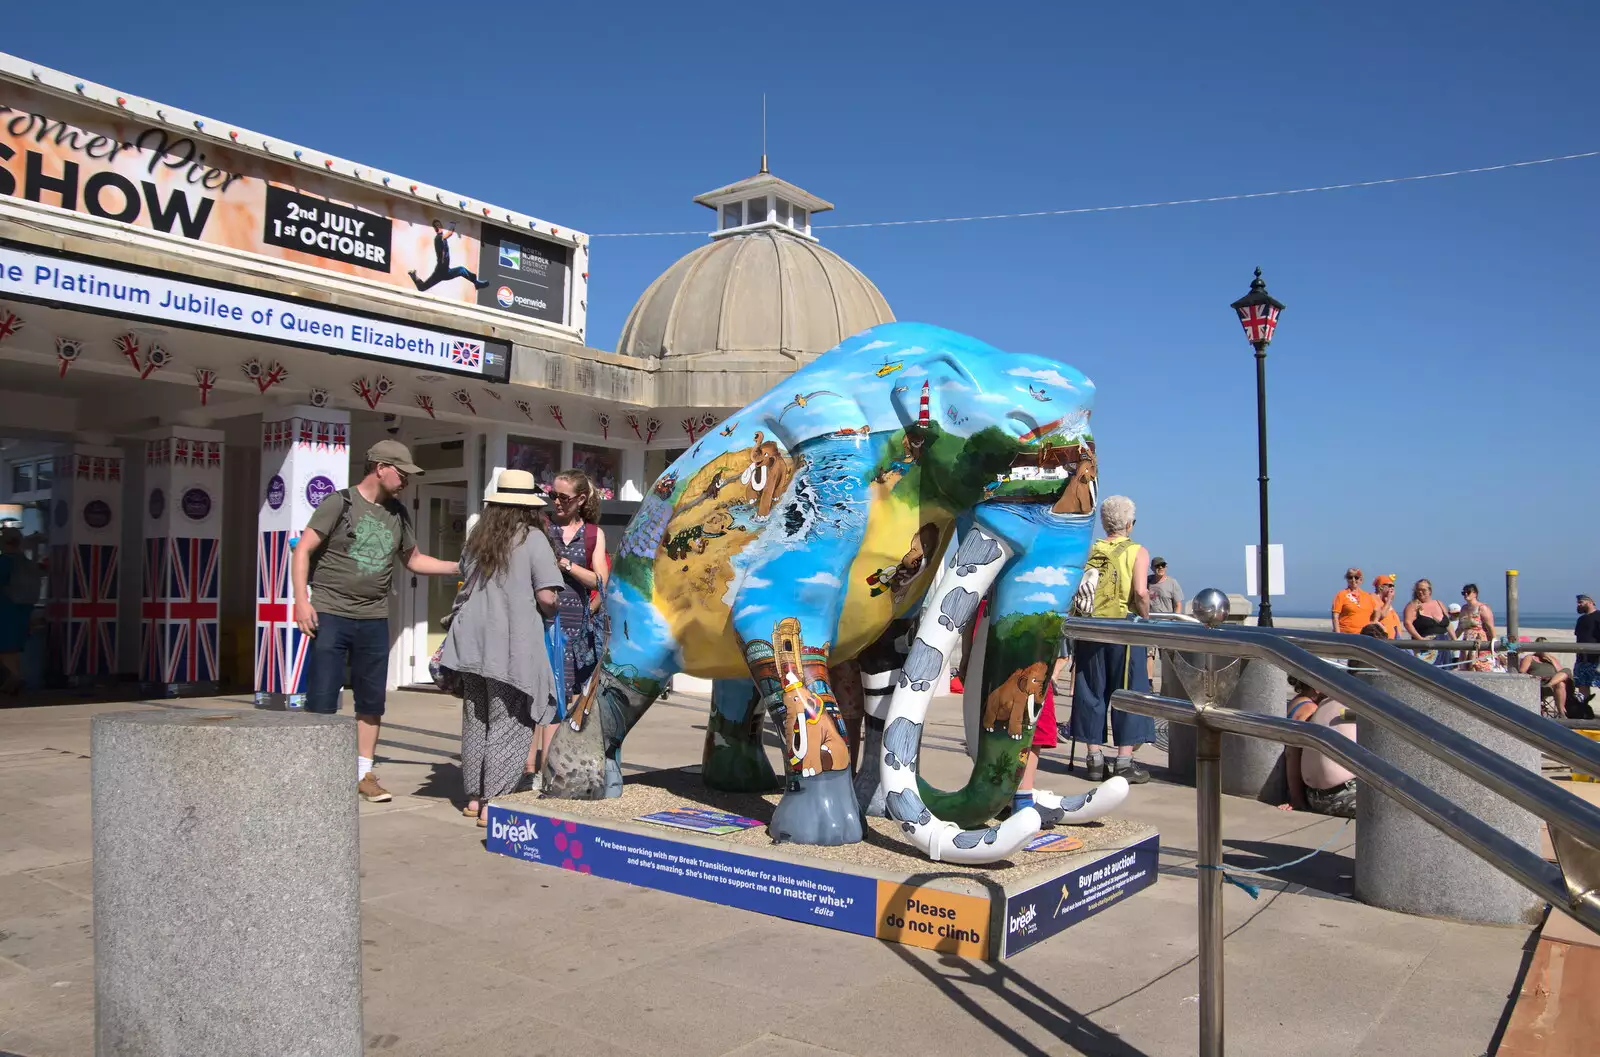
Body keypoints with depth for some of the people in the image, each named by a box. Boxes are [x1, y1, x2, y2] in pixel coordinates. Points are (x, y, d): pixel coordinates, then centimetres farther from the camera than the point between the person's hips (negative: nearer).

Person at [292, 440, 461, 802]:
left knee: (372, 702, 9)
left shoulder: (397, 514, 10)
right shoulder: (340, 503, -6)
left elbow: (414, 559, 20)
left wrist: (460, 567, 9)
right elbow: (303, 550, -7)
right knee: (321, 702, -2)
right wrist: (302, 599, -17)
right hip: (330, 615, -5)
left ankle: (364, 773, 20)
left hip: (374, 621, 5)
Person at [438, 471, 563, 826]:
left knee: (476, 721, 15)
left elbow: (465, 584, 18)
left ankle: (474, 797, 23)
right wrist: (550, 614, 5)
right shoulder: (533, 538, -8)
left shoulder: (478, 537, 10)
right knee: (508, 725, 1)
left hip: (473, 641, 6)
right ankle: (493, 803, 1)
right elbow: (546, 596, -14)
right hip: (512, 646, -6)